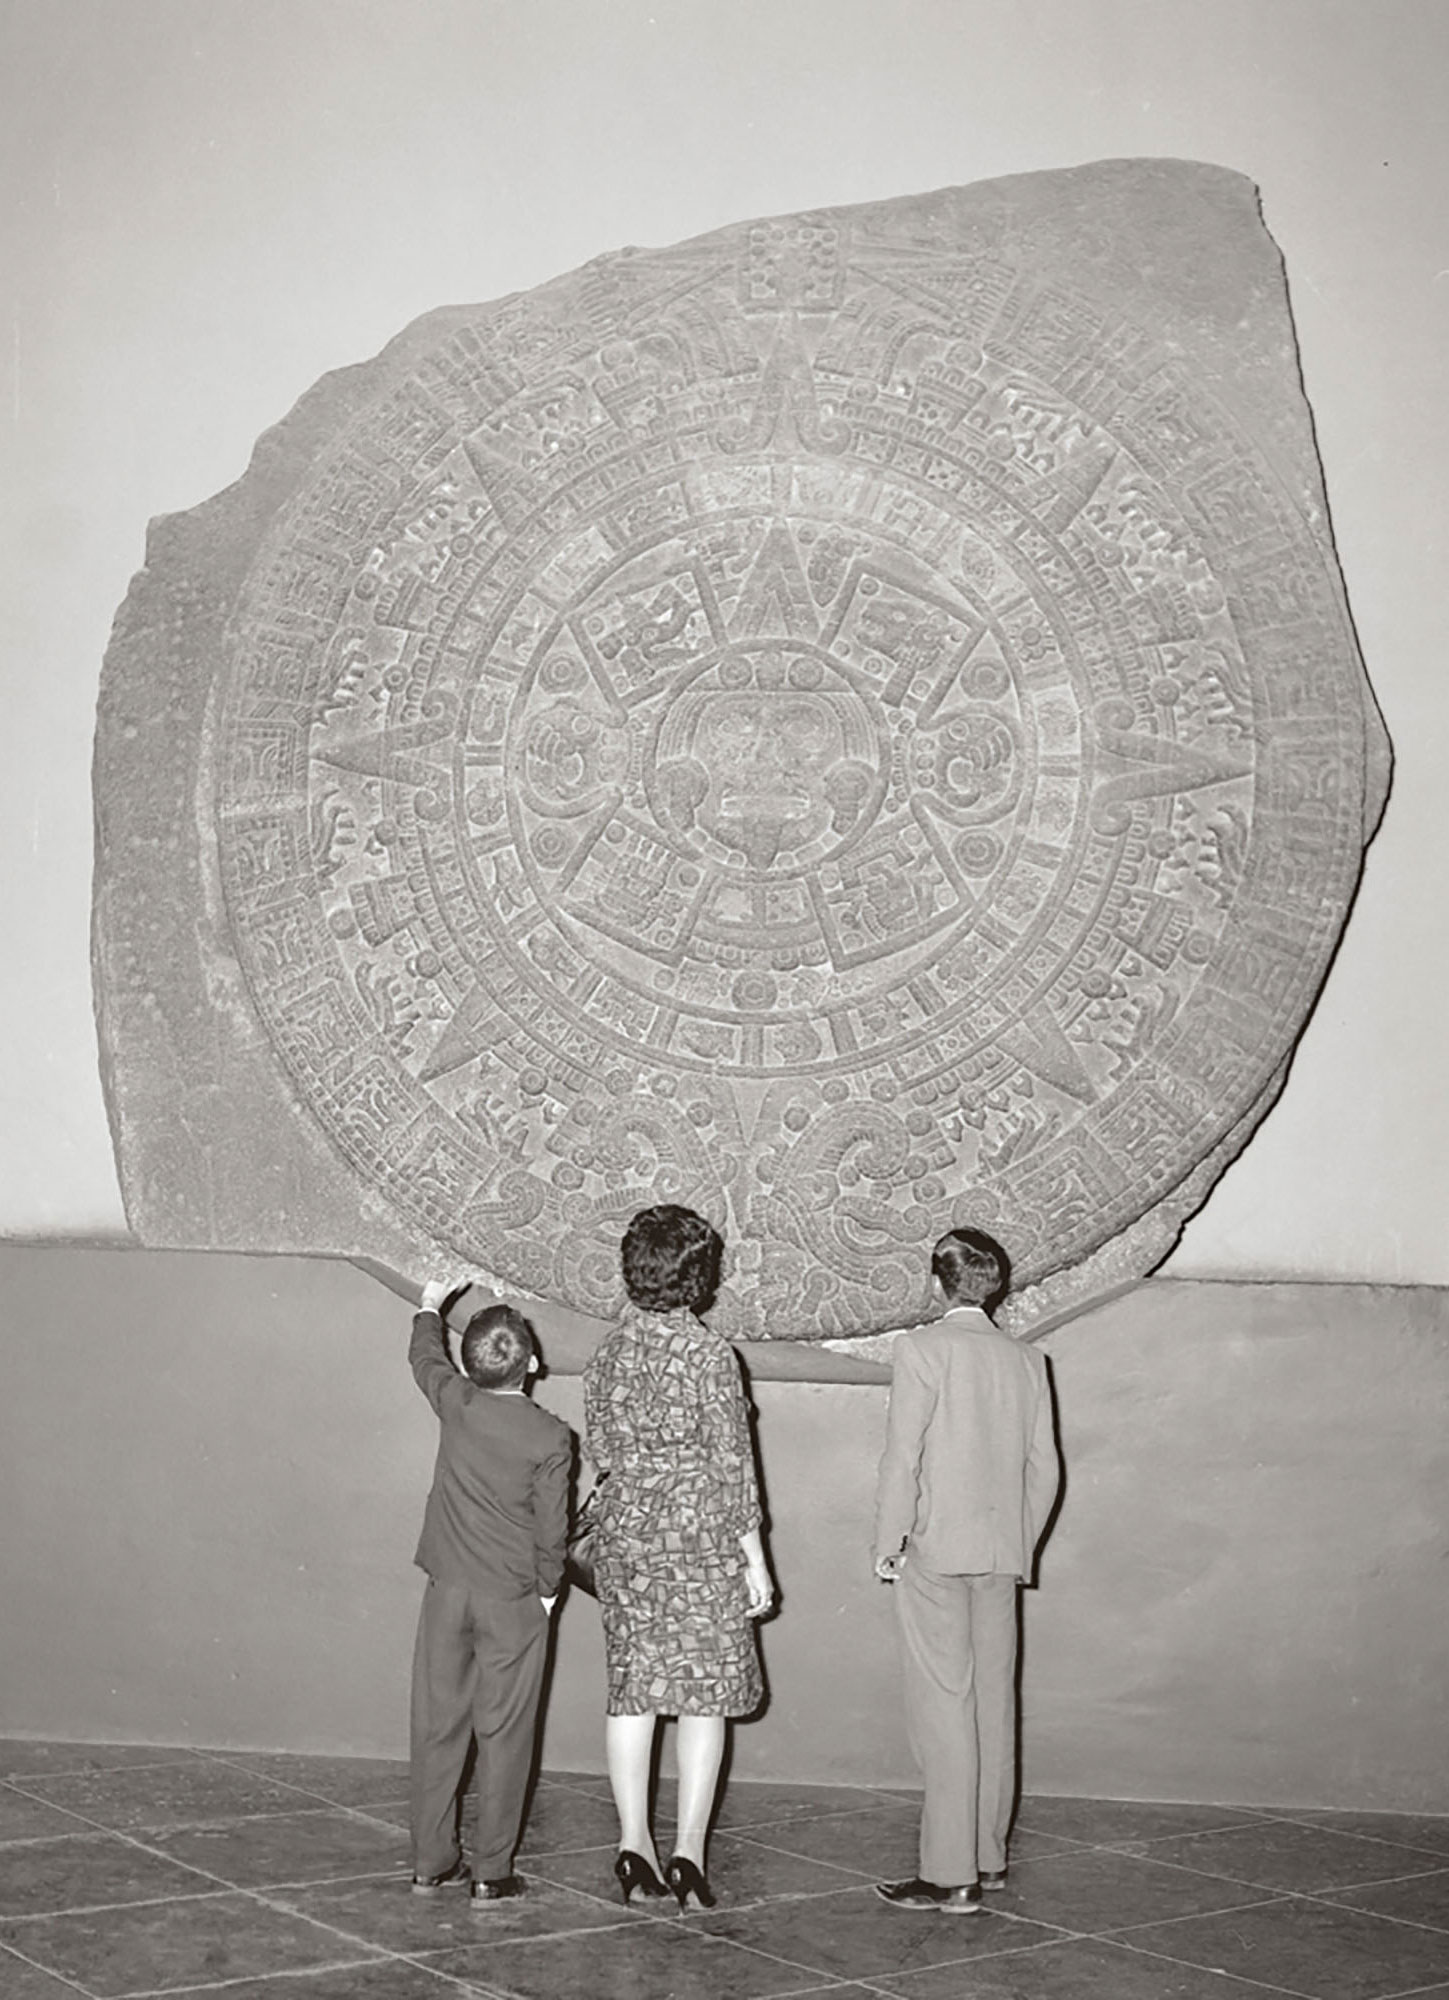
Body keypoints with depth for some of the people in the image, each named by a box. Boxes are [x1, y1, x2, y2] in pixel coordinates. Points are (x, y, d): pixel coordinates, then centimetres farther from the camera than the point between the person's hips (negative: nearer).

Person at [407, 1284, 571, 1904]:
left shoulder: (457, 1404, -5)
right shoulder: (550, 1438, -13)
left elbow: (425, 1358, 17)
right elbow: (552, 1529, -8)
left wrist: (430, 1307, 36)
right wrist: (545, 1591, 9)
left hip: (447, 1591, 3)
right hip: (513, 1601, -3)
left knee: (437, 1725, 10)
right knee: (503, 1735, 4)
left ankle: (431, 1862, 17)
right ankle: (492, 1871, 7)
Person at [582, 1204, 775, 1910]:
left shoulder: (608, 1350, 4)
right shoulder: (709, 1353, -11)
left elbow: (598, 1451, 9)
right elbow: (730, 1461, -9)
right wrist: (754, 1555, -4)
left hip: (625, 1532, 5)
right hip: (699, 1535, -4)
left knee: (632, 1690, 10)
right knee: (702, 1693, 2)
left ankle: (634, 1844, 12)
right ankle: (688, 1851, 0)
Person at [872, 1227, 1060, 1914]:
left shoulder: (921, 1348, -8)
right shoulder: (1026, 1361, 7)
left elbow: (903, 1455, -12)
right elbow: (1045, 1467, 9)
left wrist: (888, 1544, -5)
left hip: (935, 1549, -5)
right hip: (1002, 1555, 6)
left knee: (944, 1707, -4)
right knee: (993, 1702, 12)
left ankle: (951, 1874, -4)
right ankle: (989, 1856, 21)